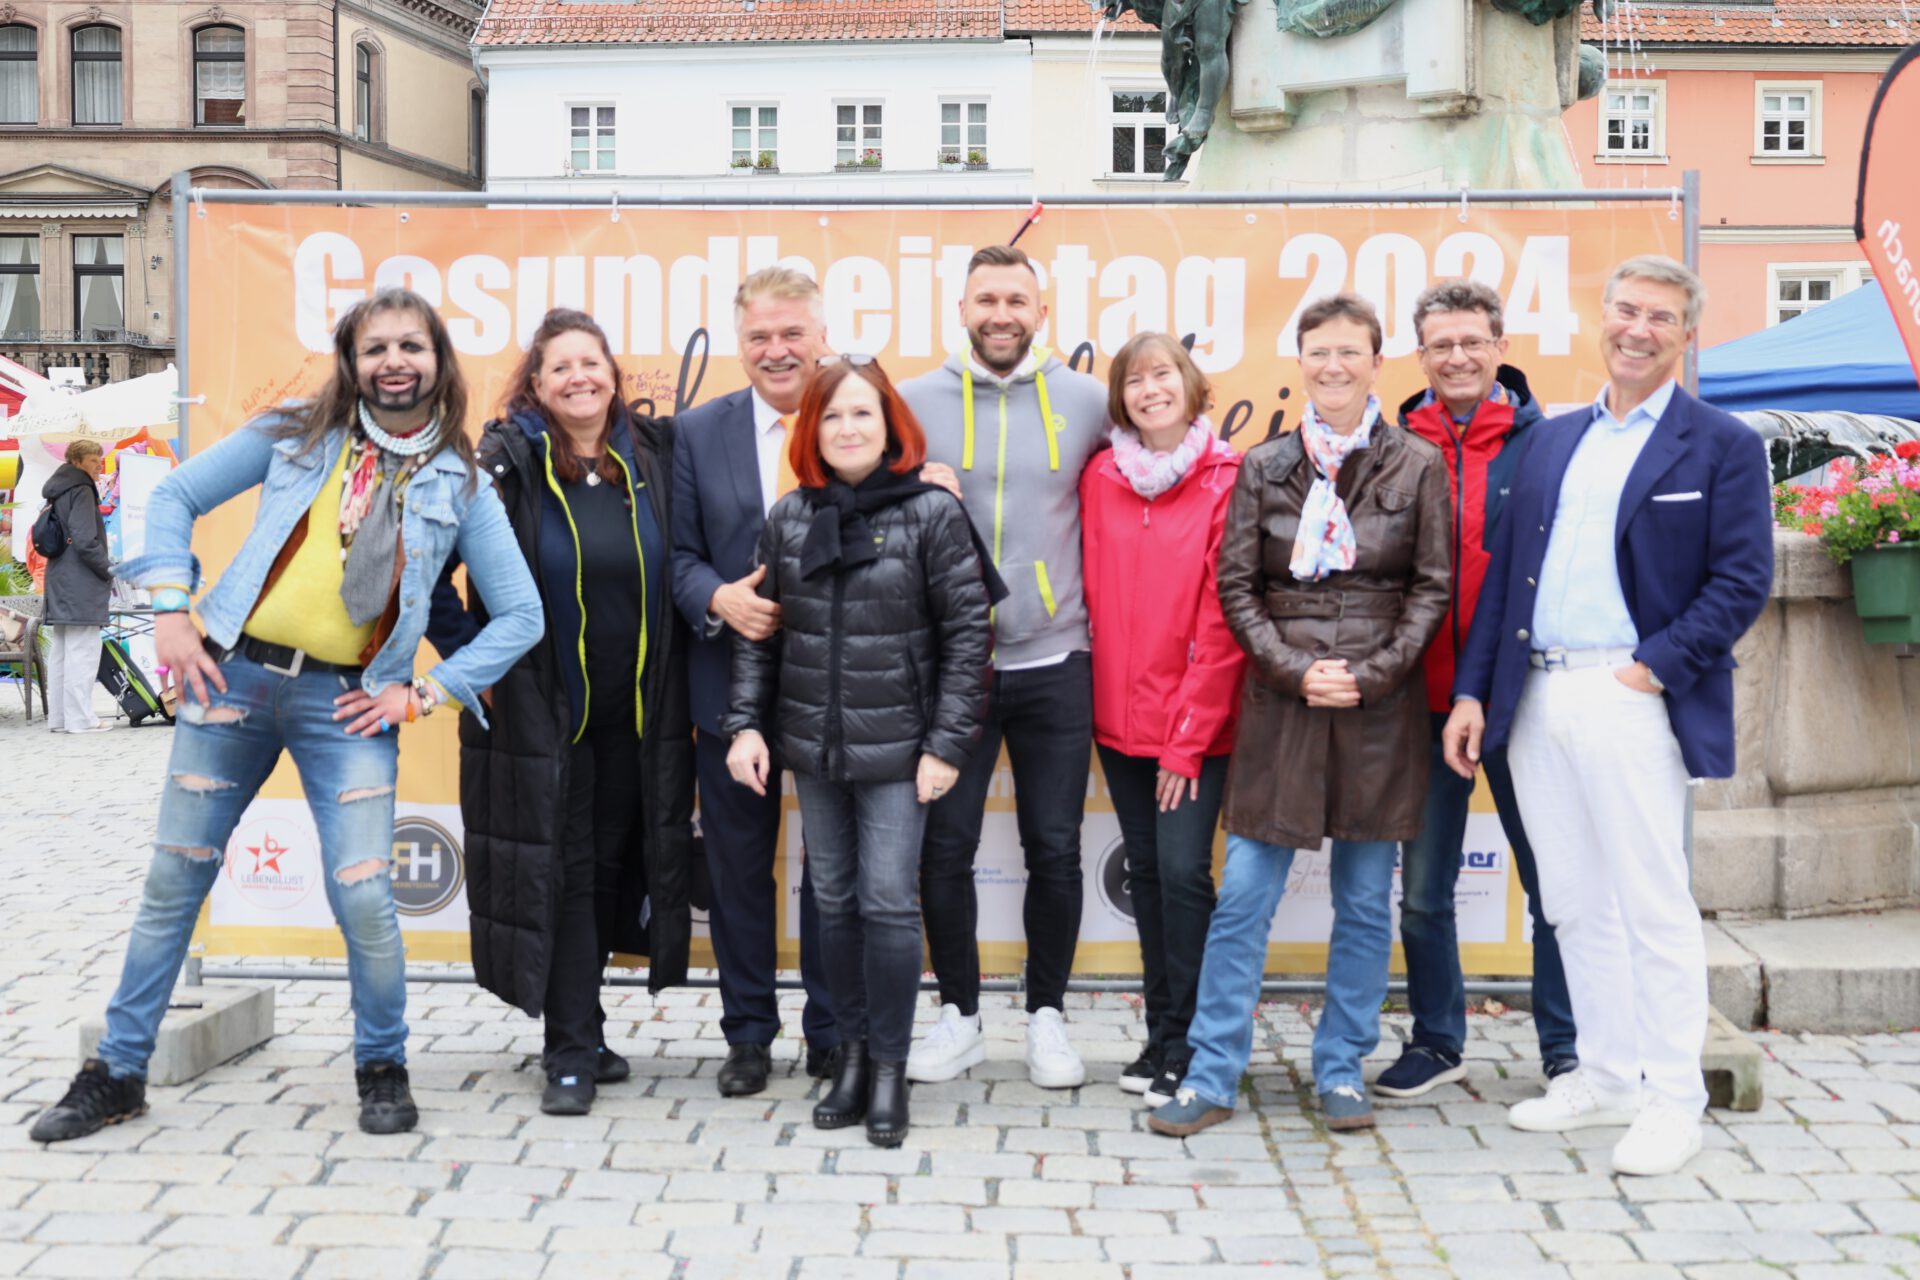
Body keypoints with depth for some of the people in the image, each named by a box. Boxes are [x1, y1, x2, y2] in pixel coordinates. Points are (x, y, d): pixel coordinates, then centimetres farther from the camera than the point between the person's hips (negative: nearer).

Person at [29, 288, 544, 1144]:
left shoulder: (461, 484, 4)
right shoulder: (296, 434, 6)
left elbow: (521, 614, 3)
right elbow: (176, 496, 11)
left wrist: (426, 693, -3)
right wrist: (171, 609, -1)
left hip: (347, 704, -1)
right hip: (234, 675, 1)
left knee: (362, 895, -10)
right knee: (173, 880, 8)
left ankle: (383, 1067, 16)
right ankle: (118, 1073, 25)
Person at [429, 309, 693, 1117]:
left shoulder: (651, 455, 3)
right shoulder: (505, 464, -8)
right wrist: (468, 654, -7)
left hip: (638, 711, 4)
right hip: (541, 711, -4)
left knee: (612, 865, 12)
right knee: (560, 872, 1)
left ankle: (583, 1033, 29)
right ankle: (571, 1055, 10)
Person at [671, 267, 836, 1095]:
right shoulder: (697, 432, 4)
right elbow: (679, 552, 3)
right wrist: (719, 598, -15)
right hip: (733, 681, 2)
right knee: (739, 864, 11)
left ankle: (831, 1034, 24)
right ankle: (748, 1032, 26)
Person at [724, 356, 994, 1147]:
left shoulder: (932, 513, -7)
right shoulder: (789, 518, 5)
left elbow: (966, 631, -7)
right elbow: (760, 630, 9)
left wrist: (947, 743, -10)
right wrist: (746, 723, 0)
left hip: (895, 747, -4)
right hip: (813, 746, 4)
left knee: (889, 903, -3)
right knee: (835, 901, 11)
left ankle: (889, 1067, 13)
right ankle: (852, 1053, 25)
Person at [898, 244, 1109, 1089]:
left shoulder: (1087, 400, 4)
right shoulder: (916, 401, 3)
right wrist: (918, 493, -10)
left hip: (1053, 665, 0)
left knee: (1054, 850, 5)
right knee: (944, 848, 3)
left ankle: (1047, 1014, 23)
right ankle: (959, 1014, 21)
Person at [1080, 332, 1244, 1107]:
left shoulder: (1226, 481, -7)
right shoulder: (1100, 478, 5)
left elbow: (1221, 620, -9)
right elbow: (1094, 595, 9)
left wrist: (1190, 736, -11)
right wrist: (1102, 700, 3)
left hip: (1195, 725, -4)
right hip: (1120, 716, 4)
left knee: (1182, 870, -9)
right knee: (1145, 872, 11)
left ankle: (1184, 1047, 5)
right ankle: (1162, 1035, 24)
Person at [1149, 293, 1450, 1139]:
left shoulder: (1418, 465, 4)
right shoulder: (1263, 466, 6)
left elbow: (1432, 587, 2)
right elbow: (1235, 585, 4)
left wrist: (1371, 675, -9)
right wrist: (1295, 670, -8)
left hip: (1381, 708, 0)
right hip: (1279, 703, 0)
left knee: (1365, 901, 8)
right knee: (1243, 896, 0)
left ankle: (1342, 1070, 22)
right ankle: (1210, 1077, 9)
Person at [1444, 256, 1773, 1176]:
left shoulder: (1722, 445, 1)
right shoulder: (1553, 440, 16)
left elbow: (1743, 580, -6)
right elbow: (1504, 571, 14)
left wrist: (1656, 667, -15)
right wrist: (1472, 691, 8)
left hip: (1629, 702, -5)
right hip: (1537, 701, 6)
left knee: (1655, 908, 0)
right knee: (1575, 906, 12)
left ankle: (1672, 1100, 11)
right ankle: (1607, 1080, 24)